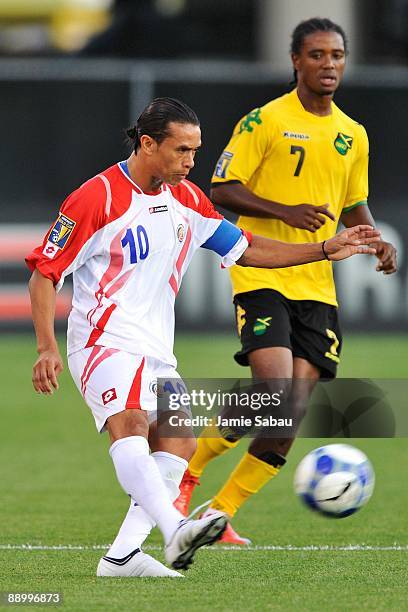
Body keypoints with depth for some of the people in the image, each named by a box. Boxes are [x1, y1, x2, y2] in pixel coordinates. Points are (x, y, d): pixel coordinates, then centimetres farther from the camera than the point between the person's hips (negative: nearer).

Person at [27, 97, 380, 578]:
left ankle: (122, 556, -5)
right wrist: (47, 349, -19)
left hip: (156, 352, 9)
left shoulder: (187, 199, 10)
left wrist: (325, 249, 11)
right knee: (130, 424, -30)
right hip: (104, 340, -9)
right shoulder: (97, 198, -11)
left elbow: (245, 249, 19)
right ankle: (176, 532, -51)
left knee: (177, 445, -3)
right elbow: (44, 271, -9)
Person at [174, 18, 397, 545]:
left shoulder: (352, 136, 14)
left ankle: (221, 511, 6)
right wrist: (285, 212, -19)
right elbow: (221, 191, -6)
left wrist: (376, 243, 5)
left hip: (317, 287, 6)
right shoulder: (265, 121, -4)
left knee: (293, 414, -3)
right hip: (262, 277, -6)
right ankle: (189, 467, 1)